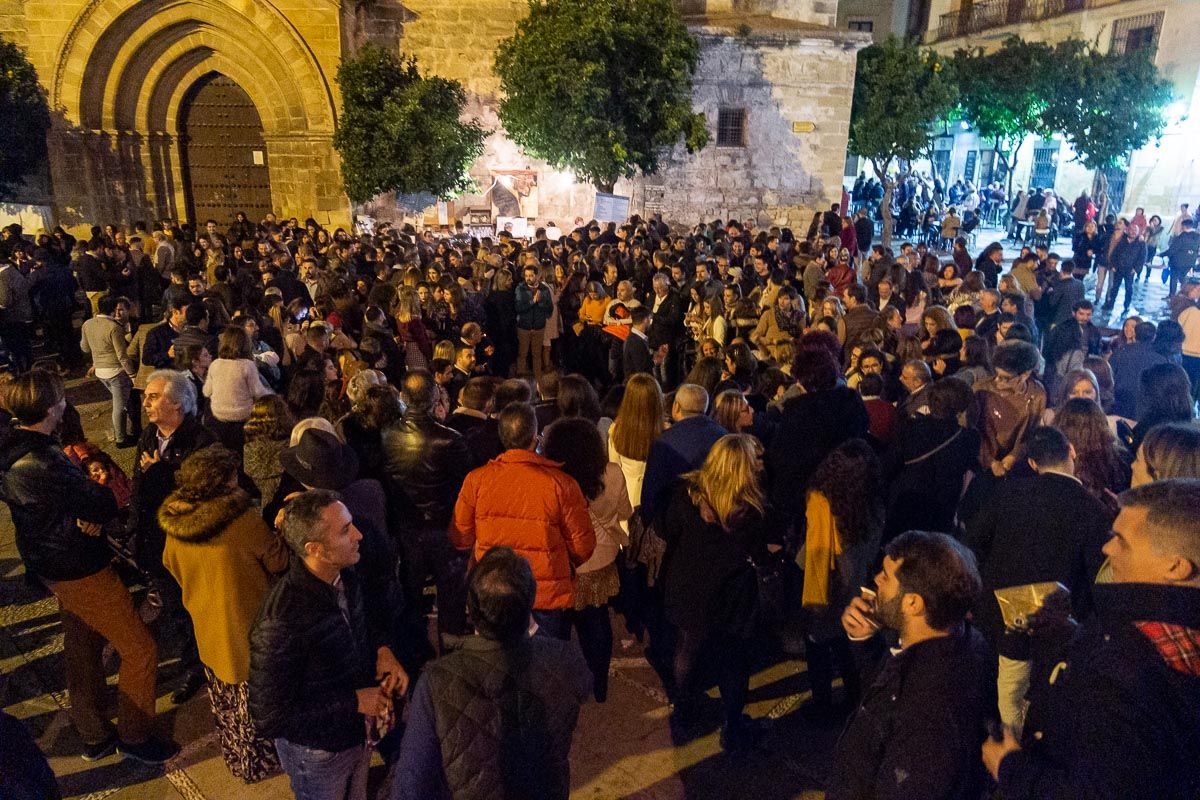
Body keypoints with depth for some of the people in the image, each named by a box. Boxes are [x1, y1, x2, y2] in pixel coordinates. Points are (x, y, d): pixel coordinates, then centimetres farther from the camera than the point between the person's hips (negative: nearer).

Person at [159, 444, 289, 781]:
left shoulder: (174, 524, -12)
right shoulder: (244, 519, -29)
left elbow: (172, 567, 7)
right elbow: (278, 561, -16)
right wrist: (278, 532, 0)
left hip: (207, 626, 5)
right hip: (246, 626, -5)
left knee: (224, 697, 24)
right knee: (253, 698, 15)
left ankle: (233, 754, 44)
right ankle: (258, 762, 33)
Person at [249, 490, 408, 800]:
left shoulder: (345, 578, -13)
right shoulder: (281, 622, -35)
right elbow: (269, 718, -28)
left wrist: (381, 649, -11)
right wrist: (354, 701, -25)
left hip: (358, 733, 6)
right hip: (317, 751, -6)